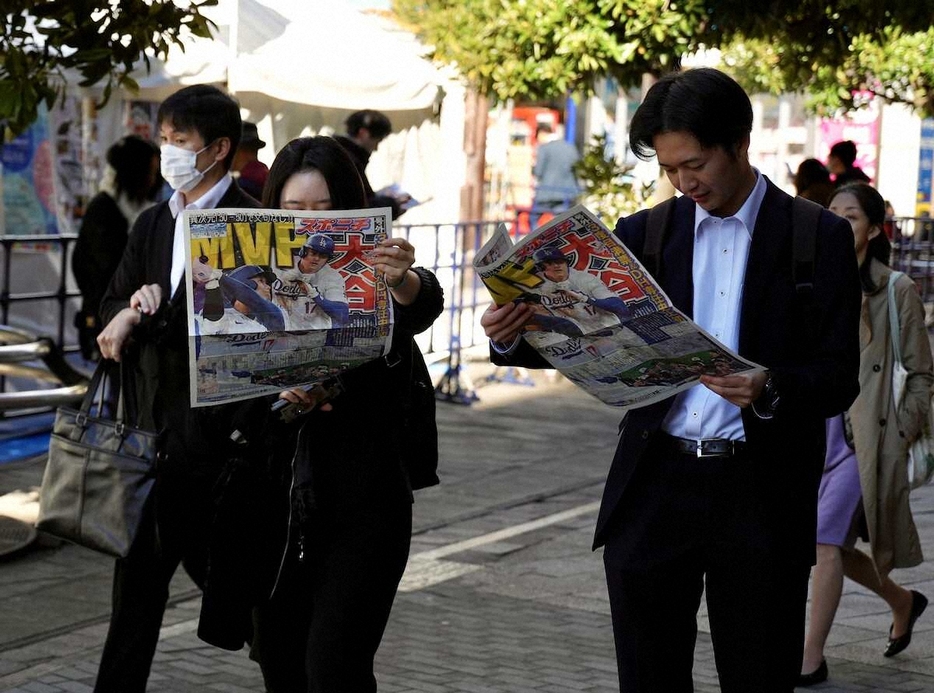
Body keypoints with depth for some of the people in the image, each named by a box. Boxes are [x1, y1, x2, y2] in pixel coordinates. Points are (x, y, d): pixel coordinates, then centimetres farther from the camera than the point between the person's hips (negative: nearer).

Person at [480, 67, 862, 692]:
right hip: (655, 489, 2)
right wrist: (512, 336, -15)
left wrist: (769, 391, -24)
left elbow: (839, 380, -4)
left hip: (761, 496, -2)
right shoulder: (645, 234, 8)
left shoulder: (820, 237, -1)